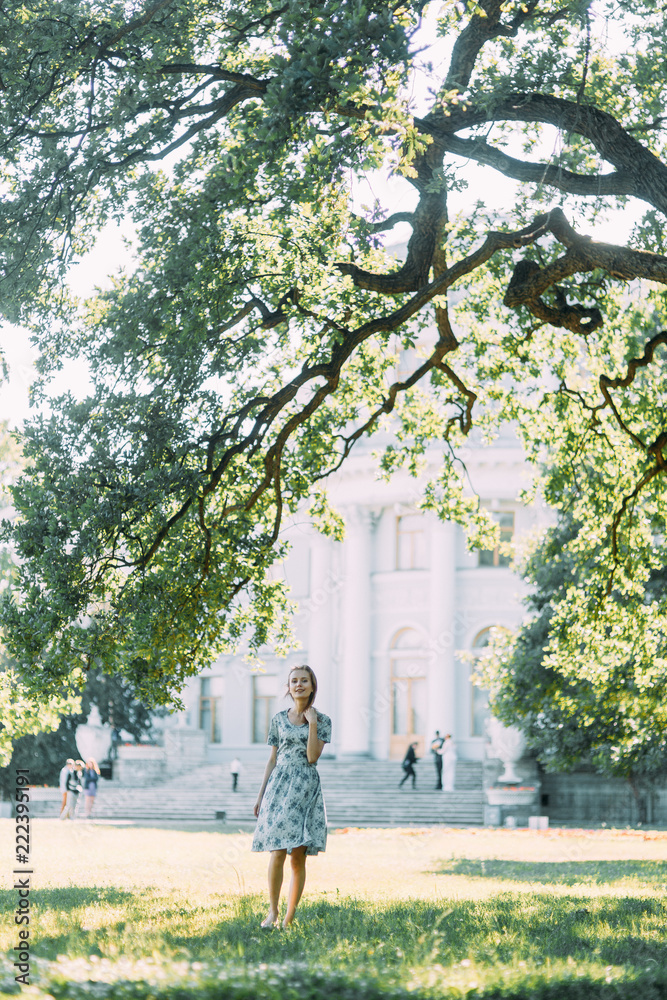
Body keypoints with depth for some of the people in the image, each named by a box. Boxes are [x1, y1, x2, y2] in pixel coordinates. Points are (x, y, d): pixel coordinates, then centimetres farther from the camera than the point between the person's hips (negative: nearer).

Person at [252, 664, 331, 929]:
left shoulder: (322, 721, 4)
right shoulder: (279, 719, 10)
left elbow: (312, 757, -7)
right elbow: (272, 759, 13)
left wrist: (312, 723, -9)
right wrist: (261, 794, 10)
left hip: (306, 789, -1)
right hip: (280, 786, 1)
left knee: (298, 857, -1)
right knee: (278, 852, -9)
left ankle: (289, 917, 6)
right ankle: (272, 911, 4)